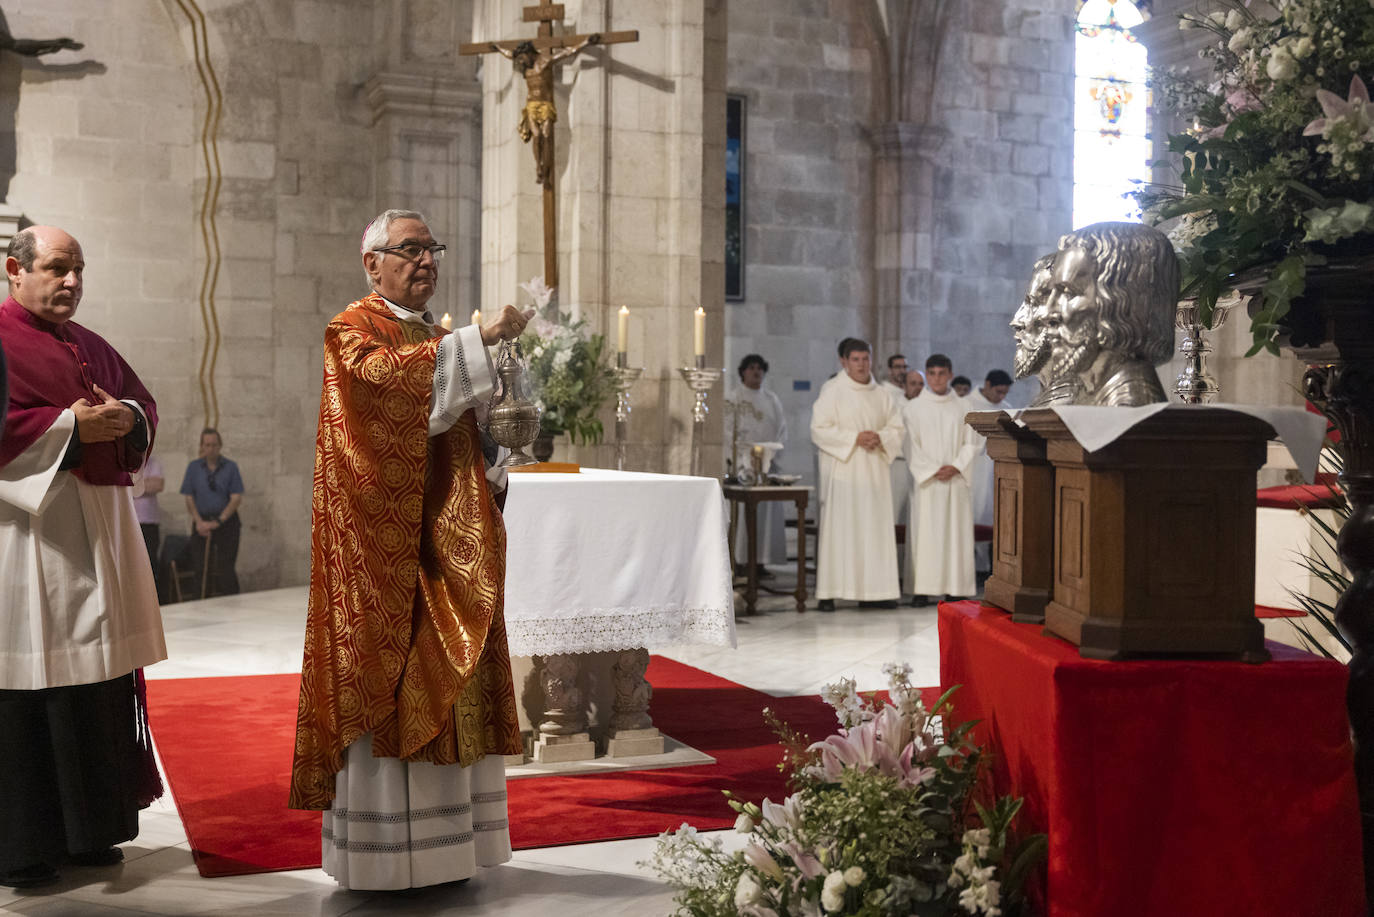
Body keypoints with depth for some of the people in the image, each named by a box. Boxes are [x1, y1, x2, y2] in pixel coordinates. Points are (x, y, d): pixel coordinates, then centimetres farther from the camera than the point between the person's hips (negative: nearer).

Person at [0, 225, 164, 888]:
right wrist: (69, 426, -16)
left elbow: (143, 405, 21)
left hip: (99, 528, 7)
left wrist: (126, 417, -1)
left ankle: (86, 831, 17)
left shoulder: (91, 347, 19)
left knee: (100, 679, 8)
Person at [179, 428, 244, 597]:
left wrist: (218, 522, -11)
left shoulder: (230, 467, 2)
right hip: (202, 523, 2)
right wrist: (199, 522, -8)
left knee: (226, 570, -9)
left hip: (226, 522, -2)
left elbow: (236, 499, -3)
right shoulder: (194, 467, 9)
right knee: (202, 568, -4)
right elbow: (189, 499, 7)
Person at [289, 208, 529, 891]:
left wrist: (493, 472, 5)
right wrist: (480, 338, -28)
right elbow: (385, 375, -26)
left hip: (444, 543, 8)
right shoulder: (352, 331, -2)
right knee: (387, 684, -6)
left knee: (447, 685, 8)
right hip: (385, 540, -7)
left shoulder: (436, 338, 20)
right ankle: (382, 856, 3)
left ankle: (441, 845, 15)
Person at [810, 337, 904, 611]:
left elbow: (897, 429, 14)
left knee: (875, 529, 3)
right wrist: (855, 438, -16)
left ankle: (871, 591, 7)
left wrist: (880, 437, -7)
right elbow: (819, 430, -8)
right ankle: (828, 593, -4)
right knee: (838, 529, -7)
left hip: (874, 472, 5)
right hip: (842, 471, -5)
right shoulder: (832, 391, -1)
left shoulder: (881, 395, 14)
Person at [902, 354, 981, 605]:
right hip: (925, 481, -2)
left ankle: (954, 587, 4)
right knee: (924, 532, -6)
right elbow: (911, 446, -1)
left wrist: (956, 467, -10)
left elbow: (972, 442, 5)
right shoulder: (913, 408, 4)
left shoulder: (962, 408, 9)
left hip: (956, 479, 2)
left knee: (956, 532, 0)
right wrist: (932, 470, -11)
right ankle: (921, 589, -5)